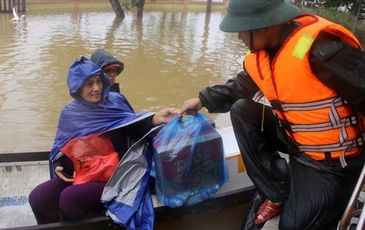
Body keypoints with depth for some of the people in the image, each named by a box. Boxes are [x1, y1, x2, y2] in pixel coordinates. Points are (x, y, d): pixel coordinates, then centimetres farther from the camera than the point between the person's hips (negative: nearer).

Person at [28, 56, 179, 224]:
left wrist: (155, 119, -27)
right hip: (79, 174, 4)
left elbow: (136, 130, -9)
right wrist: (58, 166, -2)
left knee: (70, 198, -28)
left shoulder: (115, 102, -4)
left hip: (111, 177, -4)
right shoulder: (69, 113, 6)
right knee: (37, 198, -12)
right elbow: (61, 146, 17)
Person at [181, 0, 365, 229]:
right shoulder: (261, 54, -2)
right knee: (241, 111, -3)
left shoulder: (319, 48, -29)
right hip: (297, 139, 8)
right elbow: (239, 88, 15)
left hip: (334, 158, -7)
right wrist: (203, 99, 13)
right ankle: (279, 193, 3)